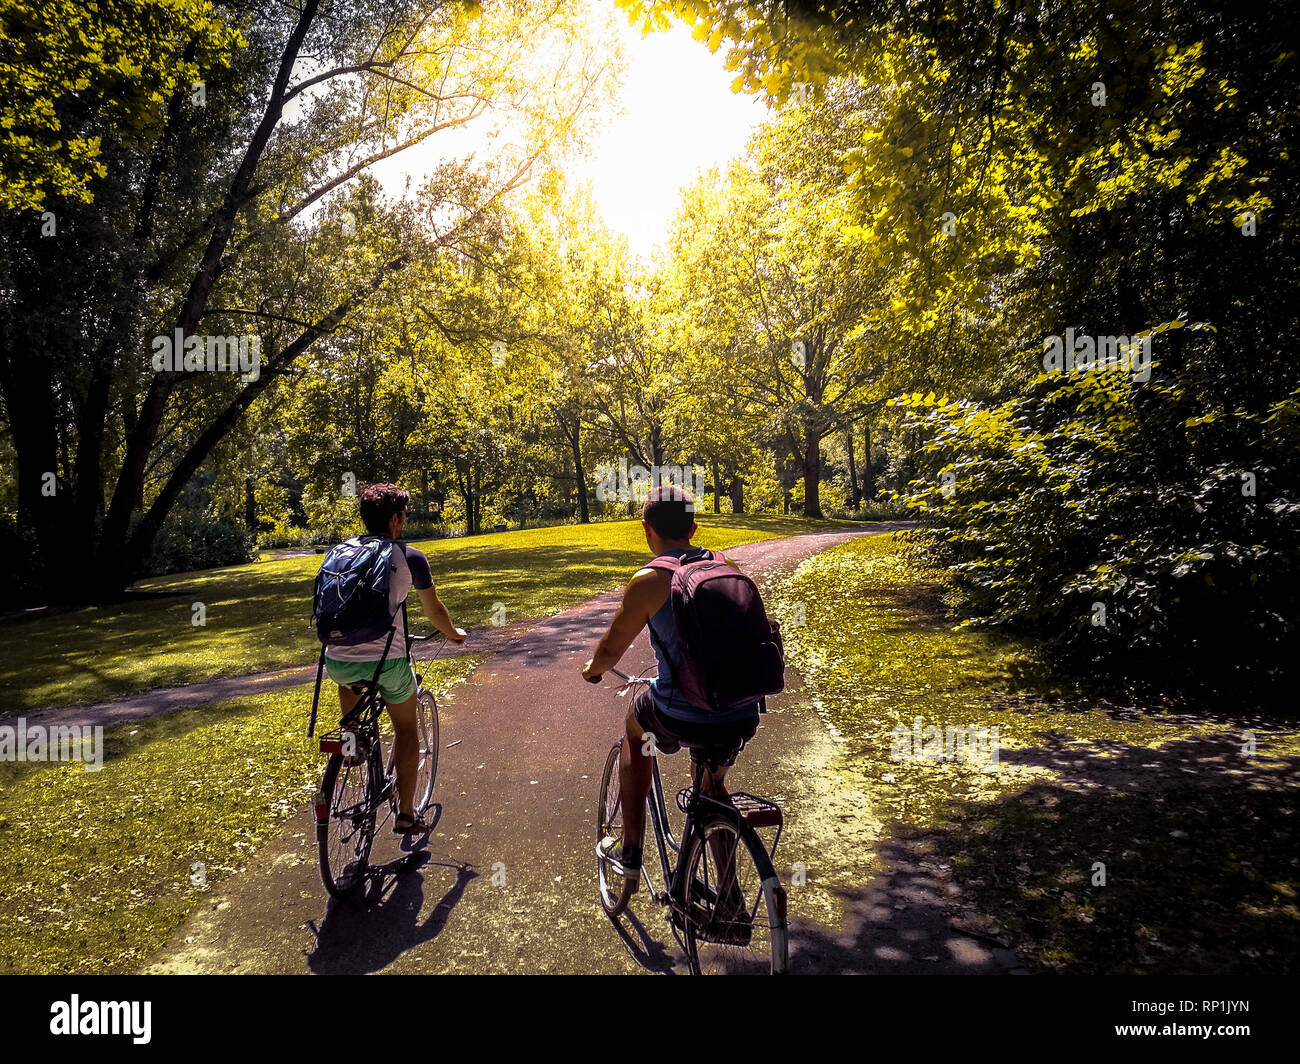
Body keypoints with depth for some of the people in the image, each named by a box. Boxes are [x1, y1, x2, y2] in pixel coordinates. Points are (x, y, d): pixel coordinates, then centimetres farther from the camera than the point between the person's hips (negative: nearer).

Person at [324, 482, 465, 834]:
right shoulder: (410, 557, 0)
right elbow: (434, 611, 11)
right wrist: (453, 634, 32)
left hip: (337, 661, 4)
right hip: (386, 660, -3)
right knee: (406, 728, 19)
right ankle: (406, 814, 21)